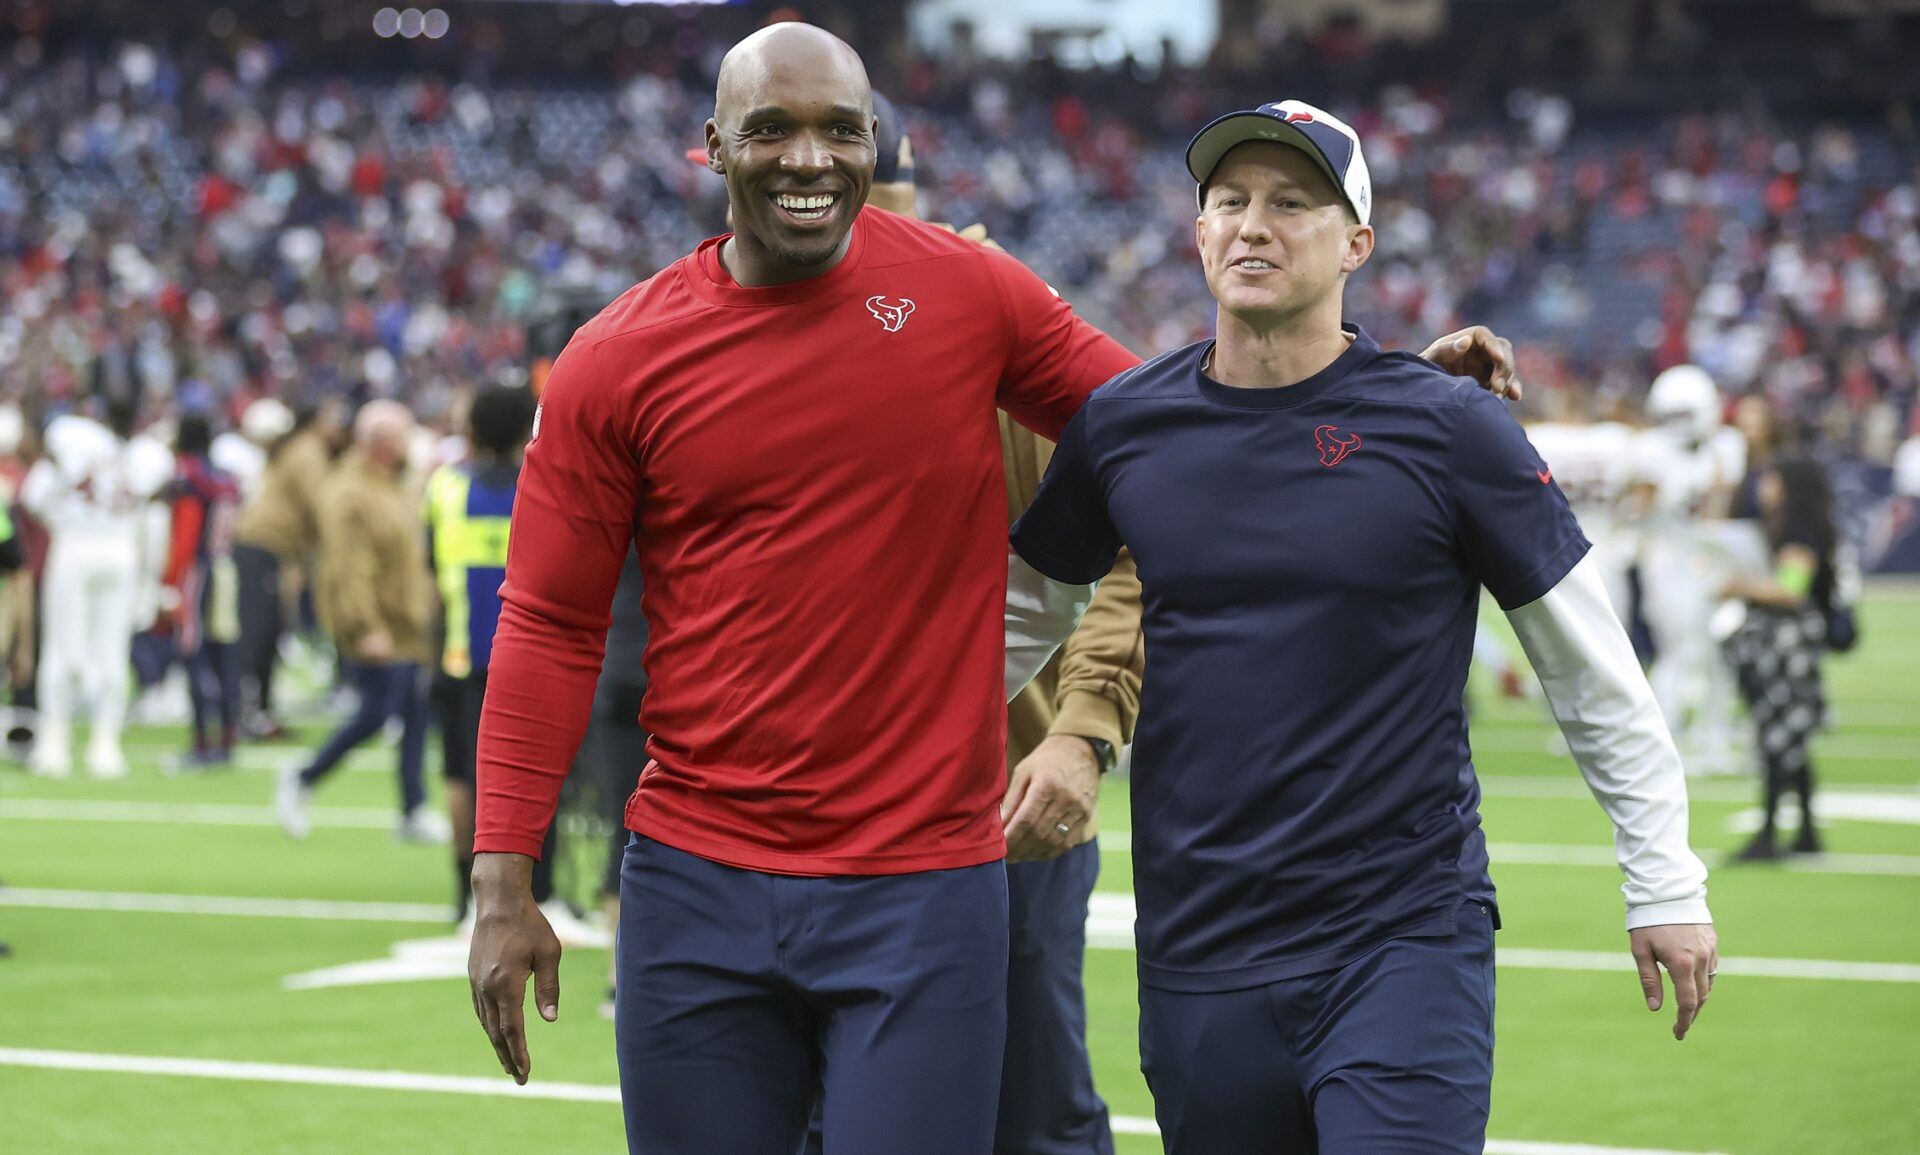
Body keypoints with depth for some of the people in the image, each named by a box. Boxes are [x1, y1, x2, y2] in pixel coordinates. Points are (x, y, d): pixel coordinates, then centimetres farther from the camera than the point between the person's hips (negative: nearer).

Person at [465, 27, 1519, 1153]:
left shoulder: (969, 291, 1)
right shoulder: (616, 362, 0)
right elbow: (550, 628, 3)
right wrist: (505, 883, -1)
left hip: (926, 887, -1)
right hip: (697, 883, 1)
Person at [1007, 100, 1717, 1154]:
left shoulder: (1446, 427, -4)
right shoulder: (1122, 425, 5)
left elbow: (1588, 664, 1)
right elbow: (1023, 609, 20)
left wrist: (1665, 884, 2)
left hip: (1407, 941, -3)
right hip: (1198, 954, 3)